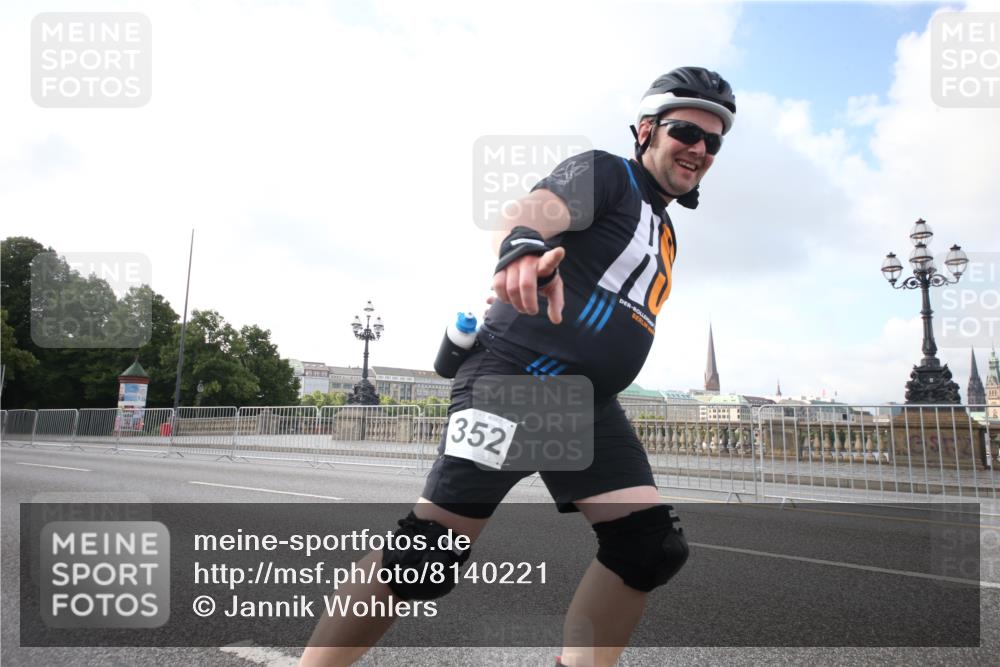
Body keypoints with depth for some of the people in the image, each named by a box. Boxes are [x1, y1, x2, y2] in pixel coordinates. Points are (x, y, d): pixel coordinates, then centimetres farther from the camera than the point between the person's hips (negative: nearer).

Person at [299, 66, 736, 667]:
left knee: (653, 546, -4)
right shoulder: (603, 173, 0)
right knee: (436, 545, -13)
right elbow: (536, 210, -22)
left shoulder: (665, 234, 24)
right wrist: (522, 246, -44)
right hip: (515, 380, -8)